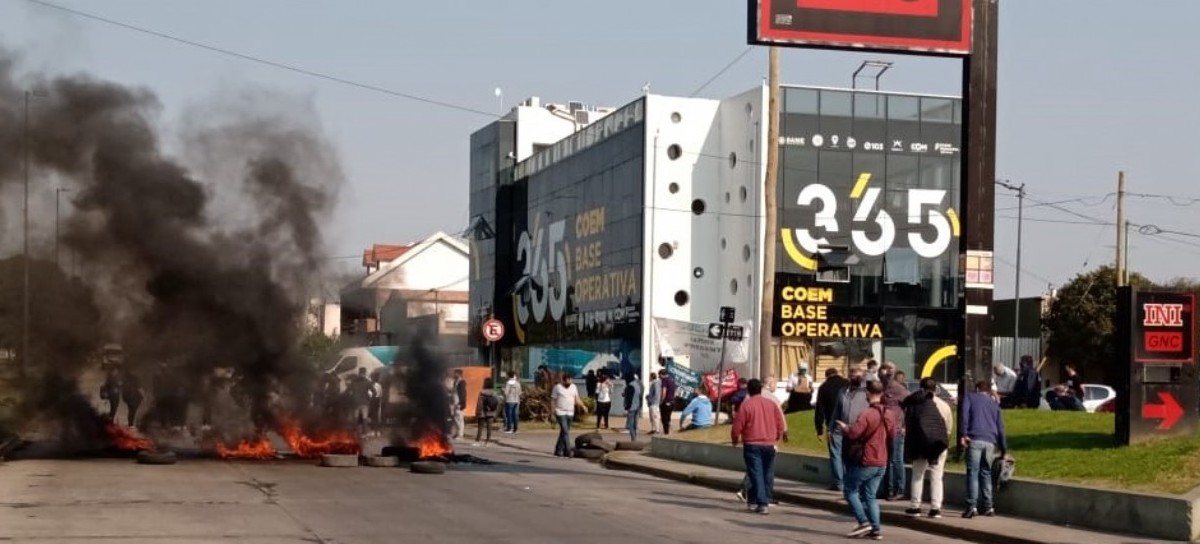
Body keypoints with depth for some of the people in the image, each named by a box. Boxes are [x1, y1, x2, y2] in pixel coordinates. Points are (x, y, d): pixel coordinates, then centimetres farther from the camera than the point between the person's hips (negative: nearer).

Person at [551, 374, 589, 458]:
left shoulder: (573, 387, 10)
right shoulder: (557, 387, -4)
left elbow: (577, 399, 10)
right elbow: (553, 401, -4)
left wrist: (583, 406, -6)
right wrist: (553, 412, -10)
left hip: (570, 413, 5)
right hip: (560, 413, -5)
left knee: (564, 432, 9)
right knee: (565, 431, -14)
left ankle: (558, 451, 18)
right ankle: (568, 451, -17)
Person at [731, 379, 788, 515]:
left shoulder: (746, 404, -8)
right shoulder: (772, 404, 5)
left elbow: (737, 426, -8)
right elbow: (781, 424, 6)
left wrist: (735, 440, 11)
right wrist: (777, 438, 23)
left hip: (752, 445, -3)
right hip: (769, 445, 4)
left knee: (756, 474, -3)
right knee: (767, 475, 13)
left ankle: (761, 504, -13)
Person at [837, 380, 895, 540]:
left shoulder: (867, 414, -19)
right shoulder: (888, 414, 6)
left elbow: (853, 433, -24)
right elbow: (891, 435, 17)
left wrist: (844, 427, -4)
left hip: (865, 462, -7)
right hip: (881, 462, 7)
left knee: (850, 491, 6)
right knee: (870, 495, 13)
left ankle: (864, 522, -3)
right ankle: (876, 529, 7)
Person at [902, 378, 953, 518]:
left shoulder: (915, 403, -6)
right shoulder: (944, 405, 2)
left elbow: (908, 423, -7)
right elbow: (949, 427, 6)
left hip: (920, 443, -2)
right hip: (940, 444, 2)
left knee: (917, 475, 10)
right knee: (936, 477, 7)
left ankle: (915, 506, 9)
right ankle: (936, 508, 1)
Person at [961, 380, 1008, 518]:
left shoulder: (970, 397, 14)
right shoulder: (994, 404, 24)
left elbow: (964, 415, -5)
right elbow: (1000, 428, 20)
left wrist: (963, 434, -12)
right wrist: (1004, 450, 22)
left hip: (975, 439, -4)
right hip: (990, 442, 4)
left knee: (973, 473, -6)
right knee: (986, 473, 13)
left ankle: (972, 507, -15)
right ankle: (988, 507, 13)